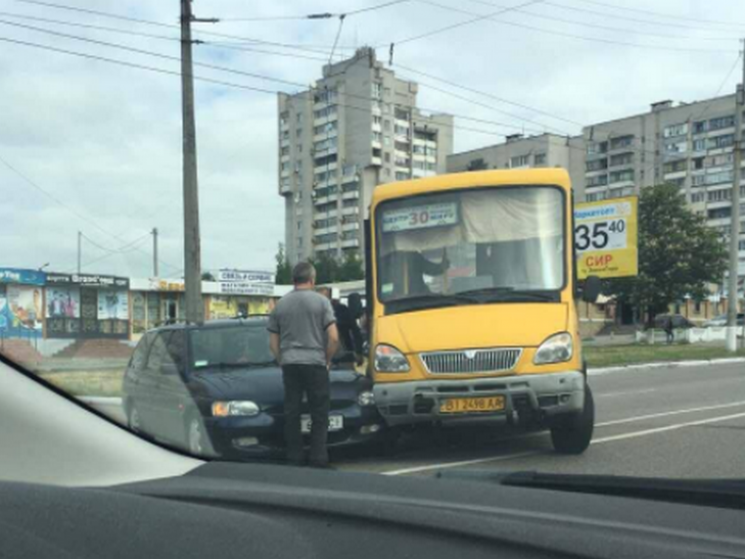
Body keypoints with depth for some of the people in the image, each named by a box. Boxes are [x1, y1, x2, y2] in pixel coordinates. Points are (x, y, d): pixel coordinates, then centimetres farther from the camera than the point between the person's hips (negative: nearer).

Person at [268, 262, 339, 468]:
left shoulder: (280, 305, 9)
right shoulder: (321, 301, -2)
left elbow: (273, 343, 10)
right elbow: (334, 337, -9)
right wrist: (327, 360, 5)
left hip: (289, 364, 3)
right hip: (315, 363, -3)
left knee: (291, 412, 8)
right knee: (319, 413, 4)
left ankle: (295, 457, 11)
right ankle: (318, 458, 2)